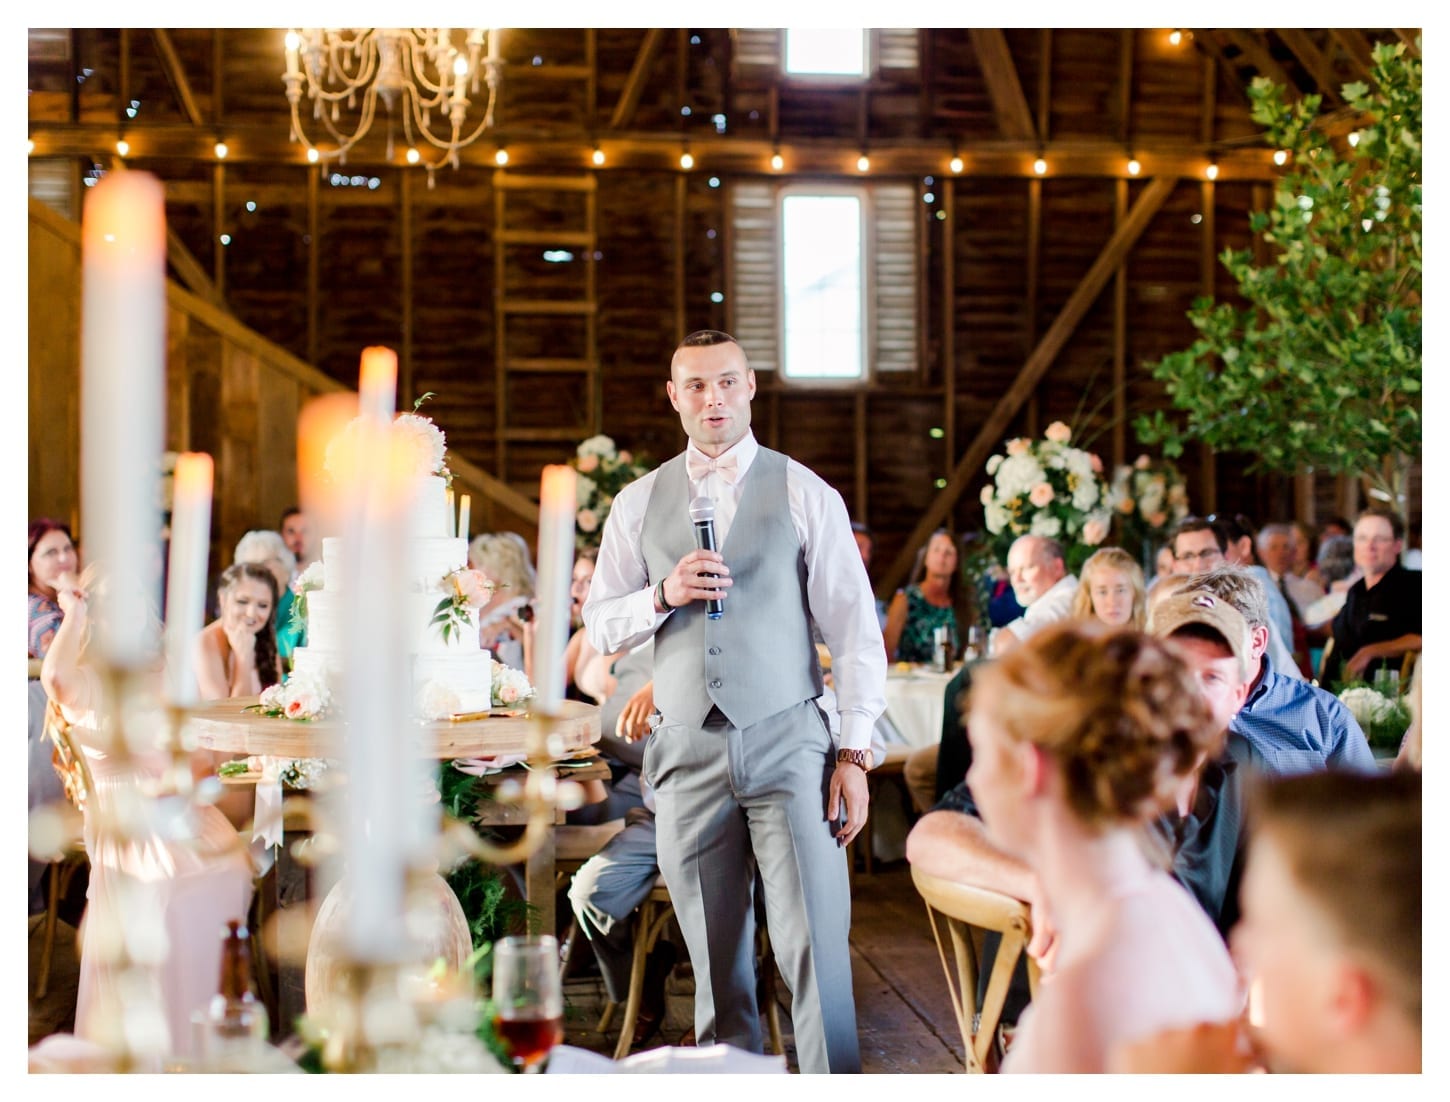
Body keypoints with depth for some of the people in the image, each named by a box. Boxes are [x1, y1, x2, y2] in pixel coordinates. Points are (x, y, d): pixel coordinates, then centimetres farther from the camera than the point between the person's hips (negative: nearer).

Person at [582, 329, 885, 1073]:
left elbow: (854, 630, 0)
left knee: (814, 951, -7)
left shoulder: (804, 495, 2)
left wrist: (856, 754, -5)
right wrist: (665, 594, -11)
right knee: (717, 964, 8)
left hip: (788, 744, -2)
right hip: (688, 753, 2)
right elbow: (599, 628, 9)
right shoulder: (639, 504, 10)